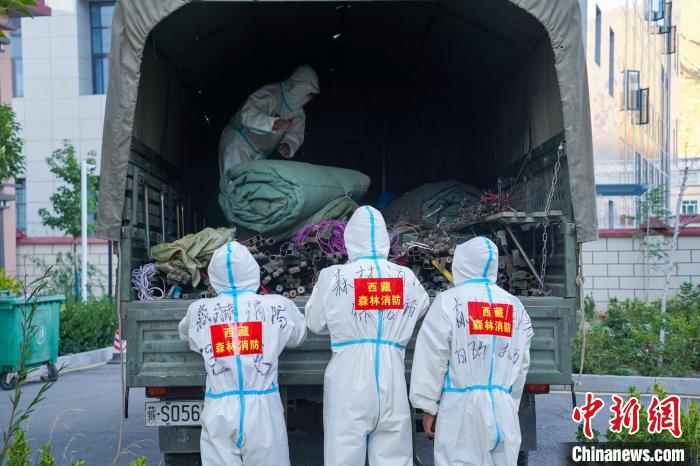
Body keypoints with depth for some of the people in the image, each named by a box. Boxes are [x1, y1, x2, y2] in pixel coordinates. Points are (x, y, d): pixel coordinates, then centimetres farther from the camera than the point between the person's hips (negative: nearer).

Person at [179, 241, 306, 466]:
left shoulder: (199, 311, -2)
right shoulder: (278, 306, -5)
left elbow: (185, 334, 21)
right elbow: (298, 335, 16)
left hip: (219, 413, 1)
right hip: (263, 411, -1)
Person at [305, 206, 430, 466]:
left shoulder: (334, 277, -7)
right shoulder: (407, 278, 1)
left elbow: (315, 324, 5)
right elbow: (421, 309, 20)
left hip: (348, 384, -2)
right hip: (391, 383, 2)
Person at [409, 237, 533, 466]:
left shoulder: (449, 301, -6)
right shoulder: (515, 306, 11)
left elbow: (432, 360, -7)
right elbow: (521, 365, 15)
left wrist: (429, 407, 1)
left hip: (462, 408, -5)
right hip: (503, 409, 5)